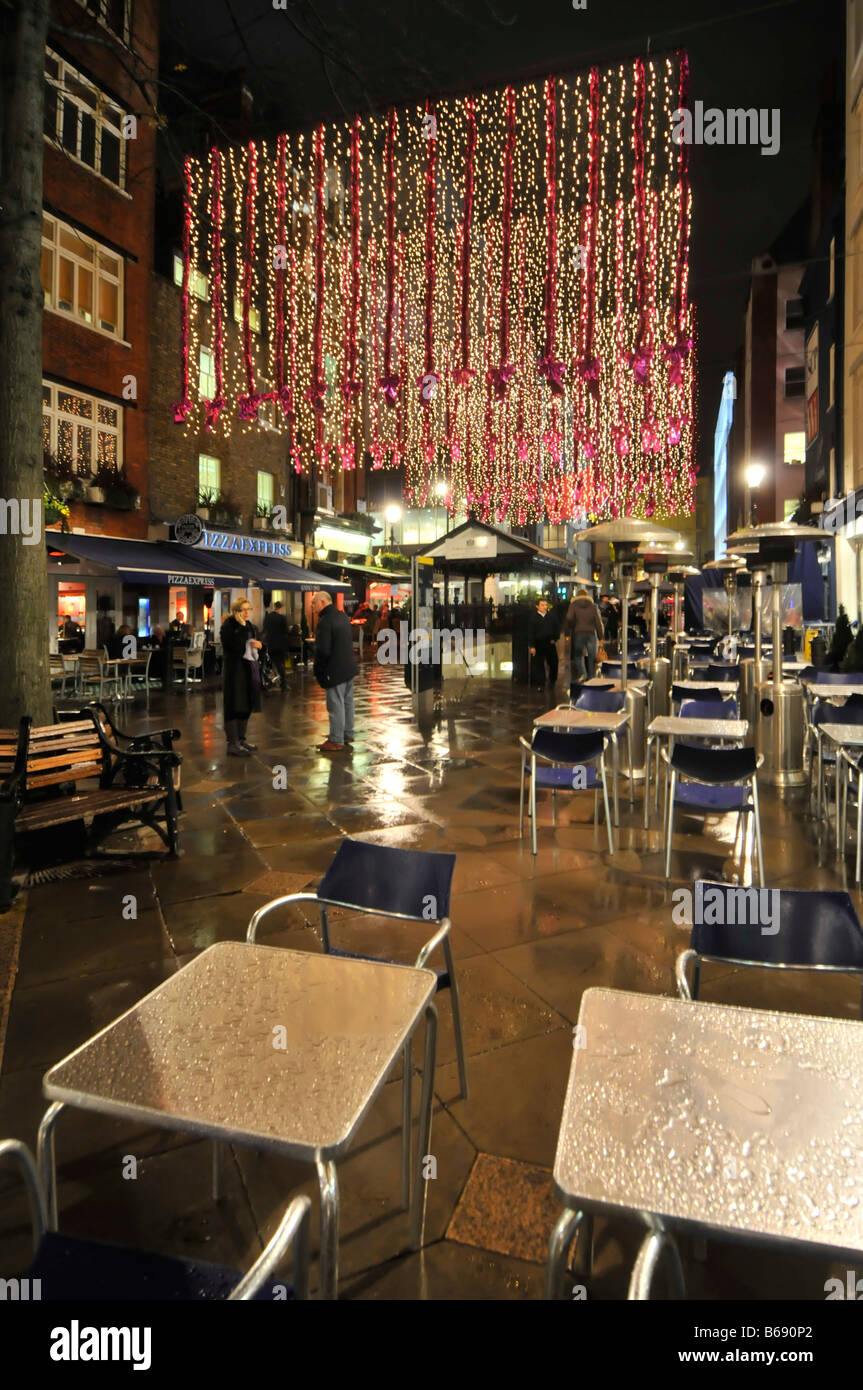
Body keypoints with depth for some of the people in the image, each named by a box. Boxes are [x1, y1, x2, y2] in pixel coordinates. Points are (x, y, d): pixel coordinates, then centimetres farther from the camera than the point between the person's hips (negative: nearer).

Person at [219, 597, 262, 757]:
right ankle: (233, 744, 0)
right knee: (234, 706, -4)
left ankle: (241, 739, 24)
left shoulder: (248, 625, 11)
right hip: (235, 670, -8)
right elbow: (236, 646, -25)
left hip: (249, 668, 8)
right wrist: (242, 627, -25)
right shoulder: (228, 626, -13)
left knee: (246, 705, 13)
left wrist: (257, 644, 0)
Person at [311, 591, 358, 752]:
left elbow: (323, 651, -22)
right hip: (349, 666, 9)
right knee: (347, 701, 18)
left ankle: (336, 741, 5)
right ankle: (348, 734, 29)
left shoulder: (325, 621, -19)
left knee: (336, 705, -2)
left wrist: (317, 672, -10)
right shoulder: (343, 616, 11)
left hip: (335, 670, -9)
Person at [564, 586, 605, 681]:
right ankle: (591, 676, 10)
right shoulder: (593, 606, 10)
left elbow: (569, 618, -10)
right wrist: (600, 637, 9)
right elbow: (598, 622, 6)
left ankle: (582, 673, -12)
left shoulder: (573, 605, 5)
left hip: (578, 634, -1)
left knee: (578, 655, 9)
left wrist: (566, 631, -2)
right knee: (591, 656, 9)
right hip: (591, 634, 2)